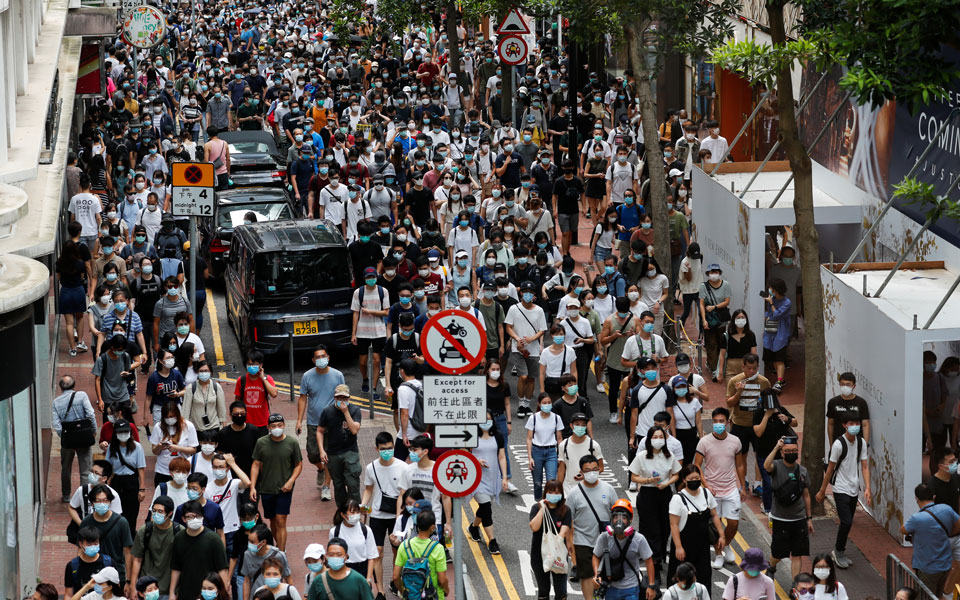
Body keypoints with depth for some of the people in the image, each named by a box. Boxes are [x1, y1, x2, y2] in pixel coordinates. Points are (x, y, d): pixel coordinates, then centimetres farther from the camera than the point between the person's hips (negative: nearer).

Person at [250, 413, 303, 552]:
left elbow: (299, 465, 2)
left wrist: (290, 481, -12)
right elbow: (256, 465, 3)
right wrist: (252, 487, -4)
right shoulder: (261, 443, -2)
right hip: (266, 488, 2)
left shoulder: (292, 443, -6)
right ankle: (278, 545, 34)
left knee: (281, 521, -8)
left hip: (284, 489, -2)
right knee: (272, 520, 14)